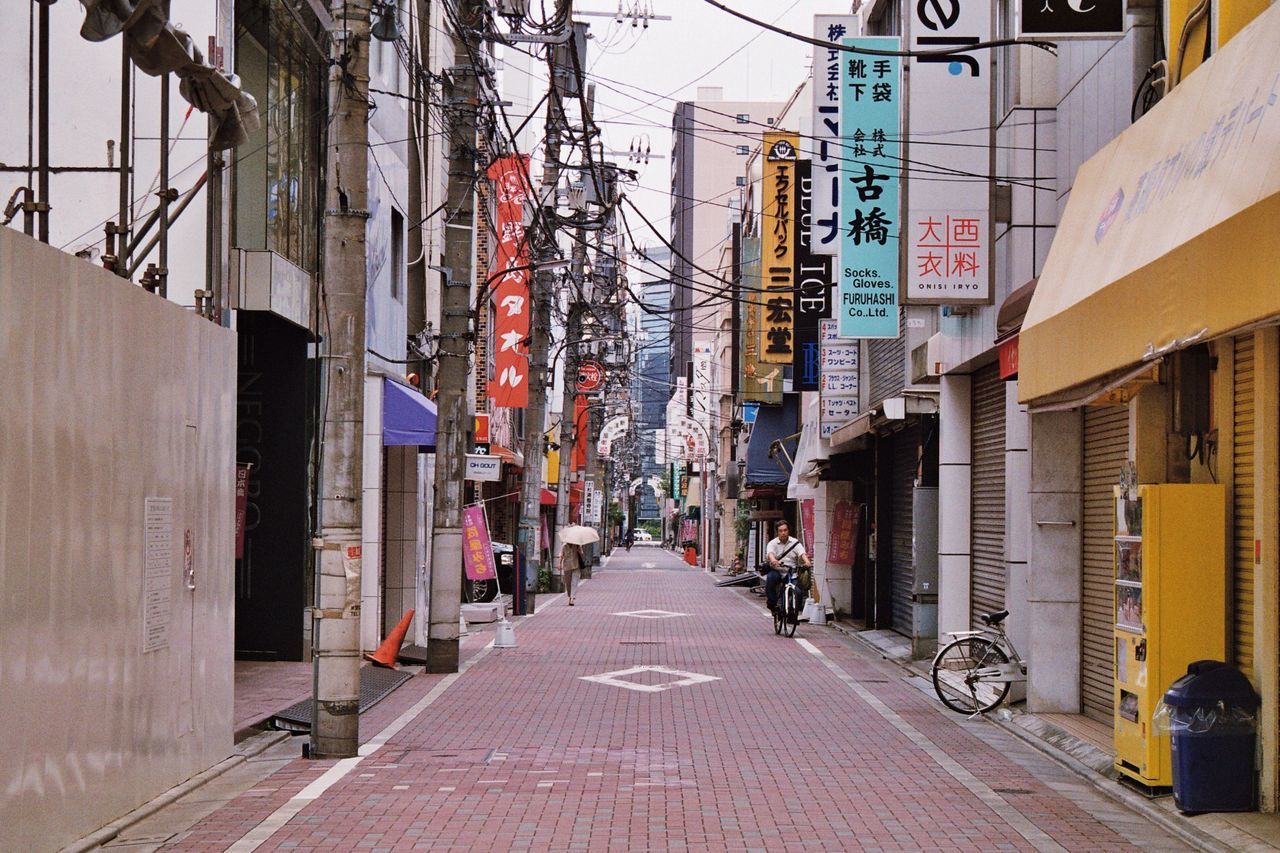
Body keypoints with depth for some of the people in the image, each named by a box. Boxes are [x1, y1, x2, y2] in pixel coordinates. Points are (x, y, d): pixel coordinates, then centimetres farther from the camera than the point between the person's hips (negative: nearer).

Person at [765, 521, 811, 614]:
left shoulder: (795, 543, 7)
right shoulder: (772, 543, 5)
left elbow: (802, 553, -10)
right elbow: (770, 553, -17)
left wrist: (807, 561, -34)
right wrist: (773, 560, -42)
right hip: (776, 571, -1)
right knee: (770, 578, -34)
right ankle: (772, 603, -19)